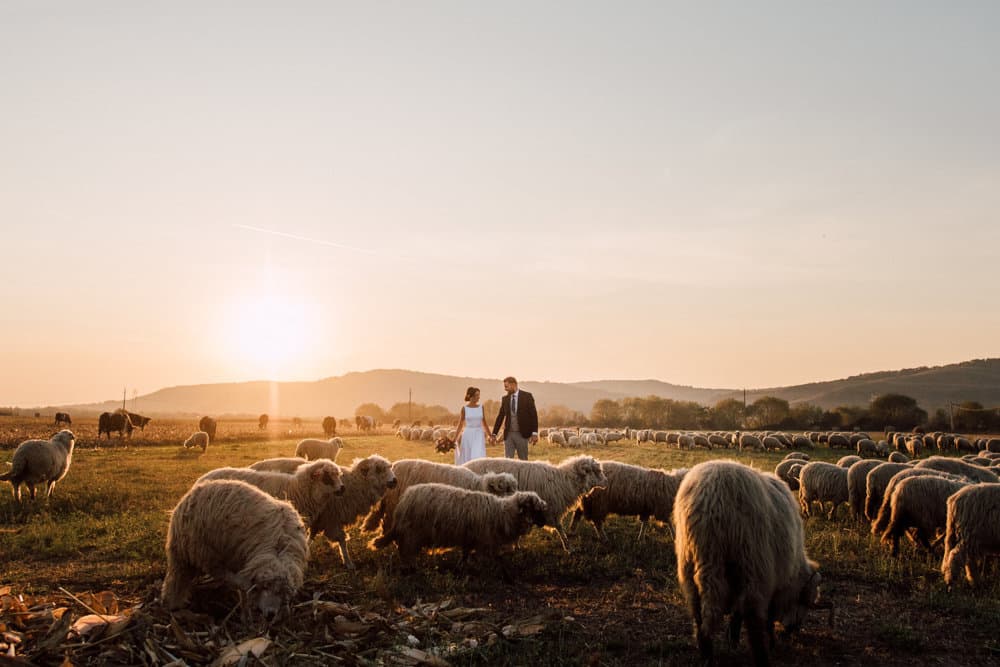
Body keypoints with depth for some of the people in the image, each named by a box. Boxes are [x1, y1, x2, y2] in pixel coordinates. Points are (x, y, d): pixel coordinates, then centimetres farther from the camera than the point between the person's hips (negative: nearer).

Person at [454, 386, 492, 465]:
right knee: (467, 460, 6)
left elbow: (484, 423, 12)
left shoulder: (481, 407, 4)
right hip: (468, 435, -1)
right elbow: (460, 424, 1)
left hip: (479, 436, 1)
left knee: (479, 458, -10)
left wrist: (490, 435, 12)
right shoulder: (464, 408, -2)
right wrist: (455, 439, -1)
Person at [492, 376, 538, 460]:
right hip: (508, 434, 3)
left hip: (522, 434, -3)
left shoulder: (527, 396, -3)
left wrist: (534, 433, -11)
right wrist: (494, 434, 9)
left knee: (523, 461, 4)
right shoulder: (505, 399, 9)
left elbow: (533, 415, -4)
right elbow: (500, 417, 13)